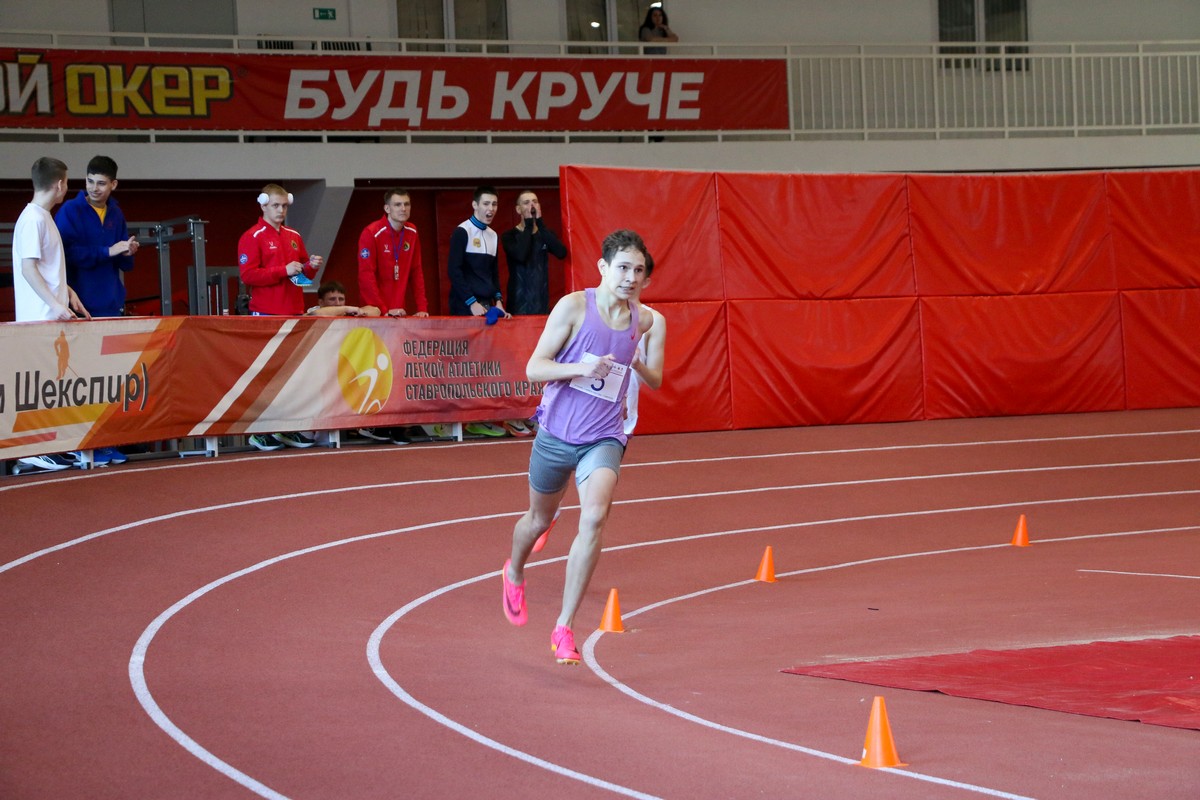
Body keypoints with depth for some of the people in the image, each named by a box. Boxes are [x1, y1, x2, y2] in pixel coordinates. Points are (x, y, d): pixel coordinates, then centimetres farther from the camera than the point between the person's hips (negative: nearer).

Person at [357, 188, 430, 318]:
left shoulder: (412, 232, 5)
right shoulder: (371, 233, -12)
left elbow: (417, 272, 8)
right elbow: (366, 276, -17)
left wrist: (422, 308, 0)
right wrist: (384, 310, -22)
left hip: (400, 311, 5)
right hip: (375, 311, -5)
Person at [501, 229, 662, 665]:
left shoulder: (644, 321, 2)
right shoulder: (574, 307, -10)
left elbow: (654, 380, 24)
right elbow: (534, 368, -12)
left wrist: (640, 367, 4)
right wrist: (581, 369, -25)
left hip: (603, 438, 1)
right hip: (556, 433, -1)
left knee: (594, 517, -23)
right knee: (540, 519, 19)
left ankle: (564, 628, -18)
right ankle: (514, 574, 55)